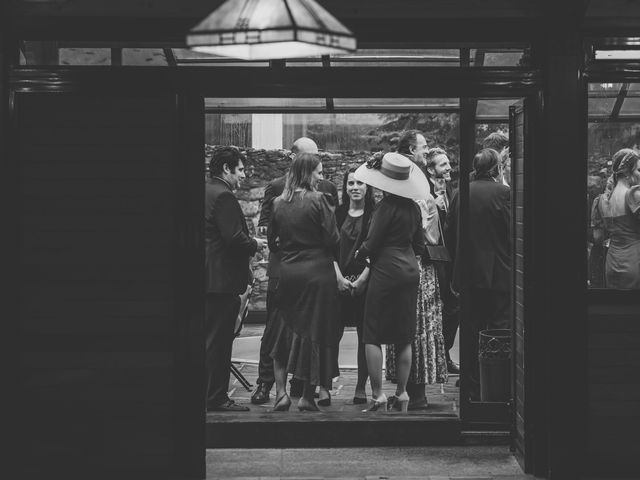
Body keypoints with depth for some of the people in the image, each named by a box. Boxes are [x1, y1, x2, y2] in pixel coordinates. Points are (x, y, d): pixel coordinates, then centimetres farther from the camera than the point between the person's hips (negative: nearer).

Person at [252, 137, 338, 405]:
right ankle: (265, 384, 2)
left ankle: (301, 384, 15)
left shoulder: (327, 189, 9)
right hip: (282, 268, -2)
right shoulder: (276, 187, 3)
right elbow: (264, 227, 1)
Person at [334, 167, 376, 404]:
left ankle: (361, 387, 10)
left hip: (365, 280, -1)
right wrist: (338, 276, -8)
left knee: (365, 334, 2)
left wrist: (362, 279, -12)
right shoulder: (338, 213, 9)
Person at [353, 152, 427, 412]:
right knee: (404, 337, 11)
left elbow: (372, 243, -13)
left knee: (372, 336, -1)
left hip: (386, 272, -8)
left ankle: (378, 395, -5)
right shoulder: (413, 207, 7)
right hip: (410, 271, 8)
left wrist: (359, 254, 6)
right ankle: (402, 395, 15)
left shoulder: (387, 206, -15)